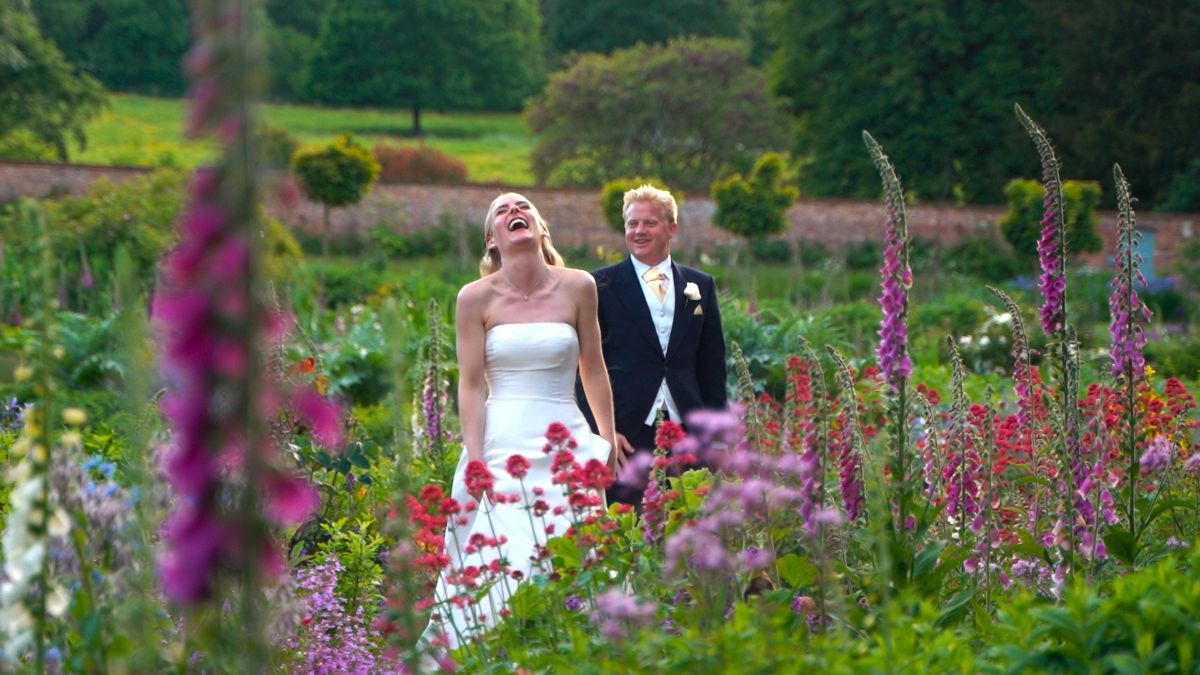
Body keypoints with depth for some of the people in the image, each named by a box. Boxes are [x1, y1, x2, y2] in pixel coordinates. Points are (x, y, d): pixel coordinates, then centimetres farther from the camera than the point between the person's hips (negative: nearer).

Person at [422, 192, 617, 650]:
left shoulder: (578, 287, 4)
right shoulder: (476, 297, 1)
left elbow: (593, 370, 10)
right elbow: (471, 385, -1)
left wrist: (607, 443, 11)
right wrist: (475, 463, -8)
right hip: (502, 446, -1)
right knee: (498, 566, -8)